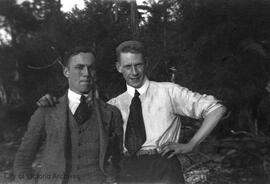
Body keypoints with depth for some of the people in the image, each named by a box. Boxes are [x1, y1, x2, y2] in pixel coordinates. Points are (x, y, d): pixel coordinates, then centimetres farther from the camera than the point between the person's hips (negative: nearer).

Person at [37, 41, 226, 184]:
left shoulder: (169, 92, 6)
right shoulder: (115, 104, 15)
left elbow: (216, 109, 4)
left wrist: (190, 145, -3)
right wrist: (52, 103, -1)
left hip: (162, 169, -2)